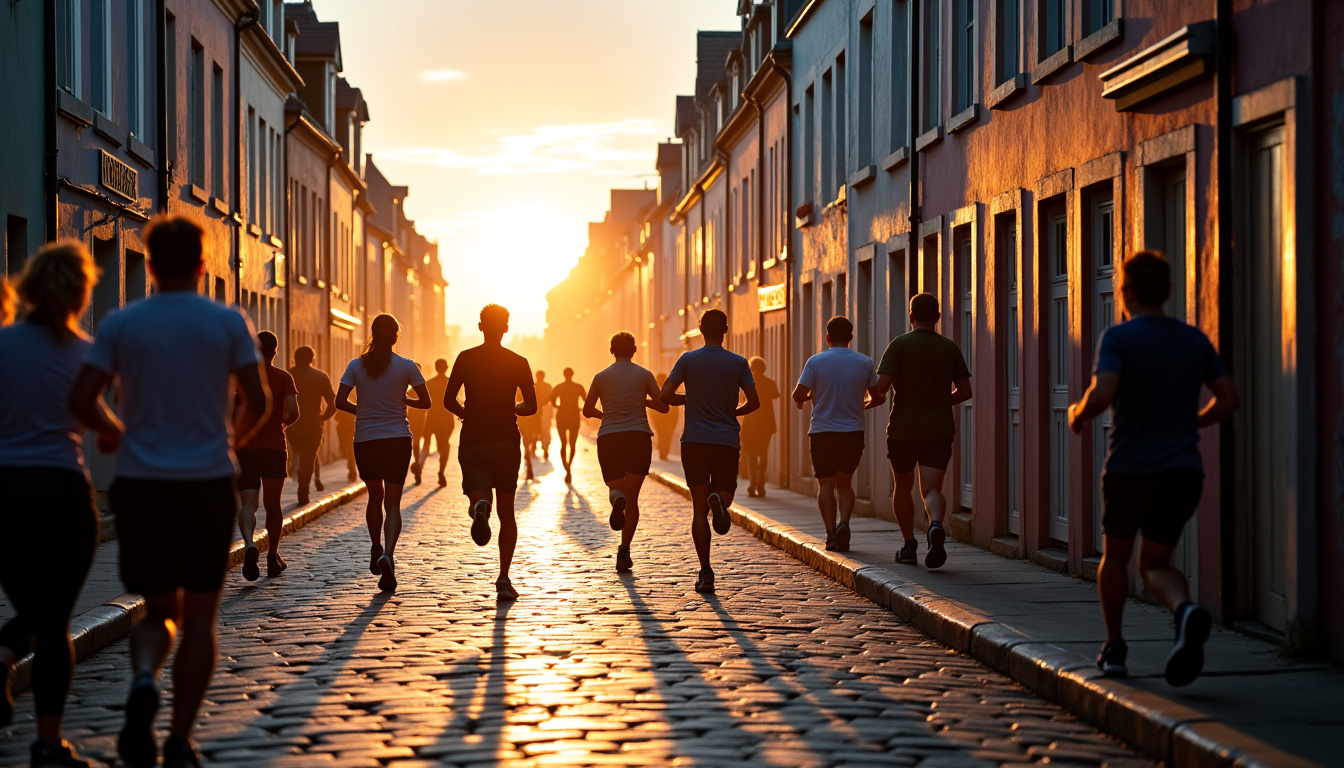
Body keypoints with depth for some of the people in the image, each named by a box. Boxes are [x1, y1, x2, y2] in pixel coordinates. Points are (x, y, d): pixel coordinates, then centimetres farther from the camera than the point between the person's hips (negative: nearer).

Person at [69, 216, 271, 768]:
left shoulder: (121, 324, 0)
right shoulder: (228, 323, -1)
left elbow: (81, 400, -5)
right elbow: (258, 402, -6)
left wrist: (115, 433, 14)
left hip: (141, 483, 1)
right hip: (208, 482, -1)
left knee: (159, 610, 14)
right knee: (199, 614, 8)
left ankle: (143, 681, -18)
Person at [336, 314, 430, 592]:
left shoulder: (356, 366, -1)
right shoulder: (406, 366, -3)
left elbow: (340, 401, -5)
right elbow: (425, 402, 0)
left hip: (365, 440, 1)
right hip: (398, 439, -1)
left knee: (375, 496, 22)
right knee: (392, 502, -2)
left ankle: (376, 549, 26)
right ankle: (388, 554, -22)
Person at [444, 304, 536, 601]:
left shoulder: (466, 358, 0)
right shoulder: (518, 362, 1)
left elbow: (448, 401, -4)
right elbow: (531, 407, 1)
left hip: (473, 442, -1)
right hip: (506, 442, 1)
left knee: (479, 499, -3)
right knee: (506, 512, 11)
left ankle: (480, 508, -43)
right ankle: (504, 578, 4)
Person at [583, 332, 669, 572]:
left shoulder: (601, 376, 6)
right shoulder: (644, 374, 4)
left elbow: (587, 410, 13)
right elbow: (663, 406, 5)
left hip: (609, 438, 0)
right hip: (639, 436, 0)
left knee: (616, 487, 14)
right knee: (632, 498, 6)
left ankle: (616, 498, -27)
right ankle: (624, 551, -6)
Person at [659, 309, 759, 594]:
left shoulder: (688, 360, -1)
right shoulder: (738, 363, 2)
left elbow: (664, 396, -6)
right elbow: (754, 402, -1)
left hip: (694, 442, 0)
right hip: (727, 442, 0)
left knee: (699, 509, 4)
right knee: (726, 493, 15)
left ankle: (705, 571, -5)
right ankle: (719, 500, -25)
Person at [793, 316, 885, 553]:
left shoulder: (815, 362, -5)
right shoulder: (864, 363, 1)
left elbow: (798, 395, -10)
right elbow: (878, 397, 8)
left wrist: (804, 399, 14)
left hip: (822, 432, -2)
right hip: (853, 433, 2)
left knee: (826, 484, 6)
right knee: (844, 483, 13)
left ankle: (831, 532, -5)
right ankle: (843, 523, -9)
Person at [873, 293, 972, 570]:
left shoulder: (900, 344, -6)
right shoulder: (951, 348, 4)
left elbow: (881, 385, -15)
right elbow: (965, 391, 5)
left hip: (903, 430, -1)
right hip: (939, 430, 1)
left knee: (902, 487, 18)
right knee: (932, 490, -4)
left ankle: (909, 546, 20)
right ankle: (936, 526, -35)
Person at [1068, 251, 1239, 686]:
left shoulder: (1118, 338, -7)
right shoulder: (1195, 341, 8)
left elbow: (1102, 395, -22)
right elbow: (1229, 399, 6)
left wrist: (1077, 414, -1)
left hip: (1129, 468, -3)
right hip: (1183, 470, 3)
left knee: (1115, 555, 20)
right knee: (1155, 564, 10)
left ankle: (1114, 647, 25)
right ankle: (1186, 611, -23)